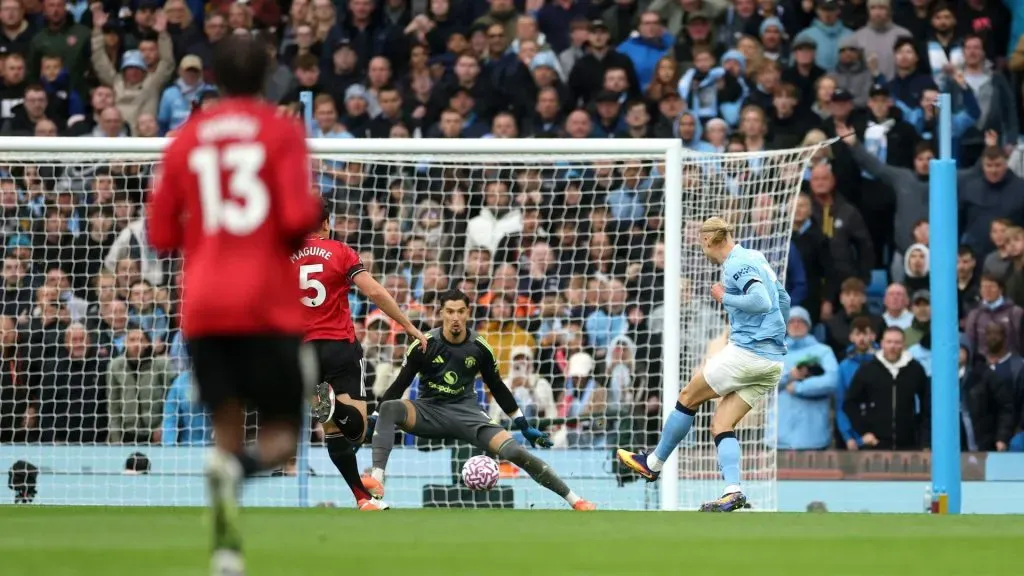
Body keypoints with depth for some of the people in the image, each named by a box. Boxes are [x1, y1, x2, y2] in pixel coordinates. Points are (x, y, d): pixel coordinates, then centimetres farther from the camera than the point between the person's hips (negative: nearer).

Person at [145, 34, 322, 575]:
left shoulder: (186, 139, 9)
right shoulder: (281, 132, 0)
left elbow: (161, 235, 10)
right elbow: (298, 218, -11)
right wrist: (313, 211, 11)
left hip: (202, 308, 3)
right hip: (268, 306, -3)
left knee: (227, 429, 12)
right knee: (280, 433, 6)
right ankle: (239, 467, -31)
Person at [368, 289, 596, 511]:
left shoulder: (480, 348, -2)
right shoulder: (423, 346, -8)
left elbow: (498, 388, 11)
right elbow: (400, 385, -1)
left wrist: (525, 427, 12)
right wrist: (373, 419, -7)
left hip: (466, 413, 1)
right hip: (428, 411, -1)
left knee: (513, 450, -21)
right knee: (389, 408, -34)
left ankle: (575, 500, -12)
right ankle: (376, 481, -43)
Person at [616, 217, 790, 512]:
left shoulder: (736, 263, -11)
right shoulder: (755, 258, 18)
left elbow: (761, 301, -25)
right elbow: (783, 300, 28)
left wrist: (725, 298, -11)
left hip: (747, 351, -9)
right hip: (774, 360, 9)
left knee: (688, 398, 9)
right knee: (721, 423, 5)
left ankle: (653, 464, 22)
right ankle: (733, 492, -13)